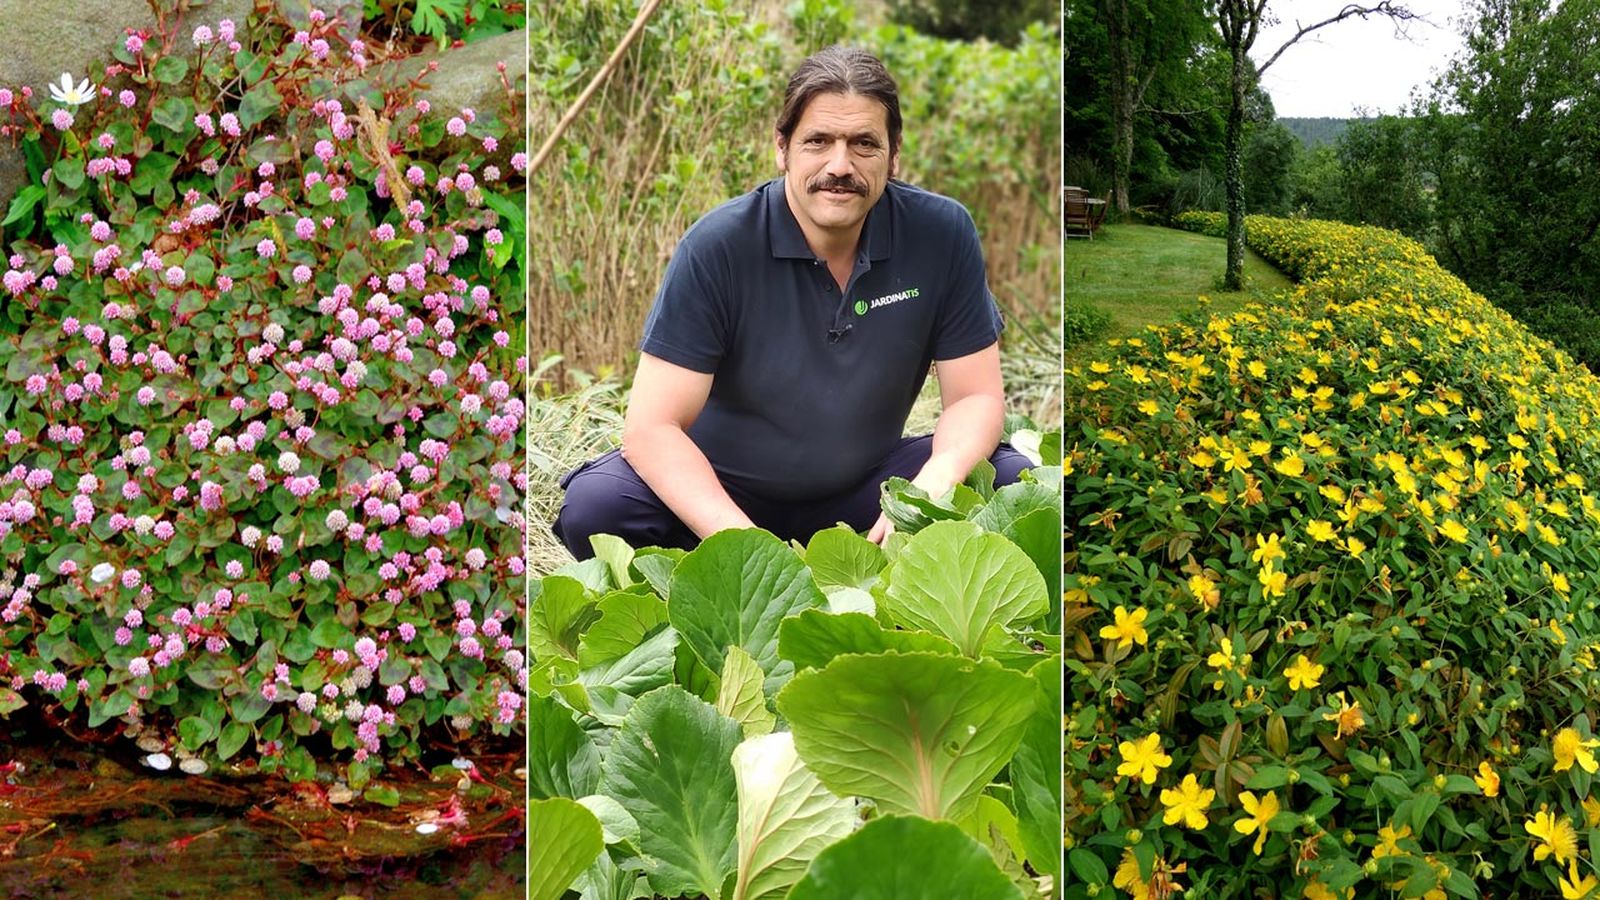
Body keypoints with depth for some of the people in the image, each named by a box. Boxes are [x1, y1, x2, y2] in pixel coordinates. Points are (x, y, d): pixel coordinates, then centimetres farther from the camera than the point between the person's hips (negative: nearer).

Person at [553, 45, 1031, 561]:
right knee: (595, 505, -30)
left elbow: (975, 396, -6)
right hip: (721, 486, -2)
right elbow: (653, 426, -22)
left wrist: (935, 485, -30)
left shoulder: (942, 233, -12)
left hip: (865, 481, 2)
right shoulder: (717, 247, -19)